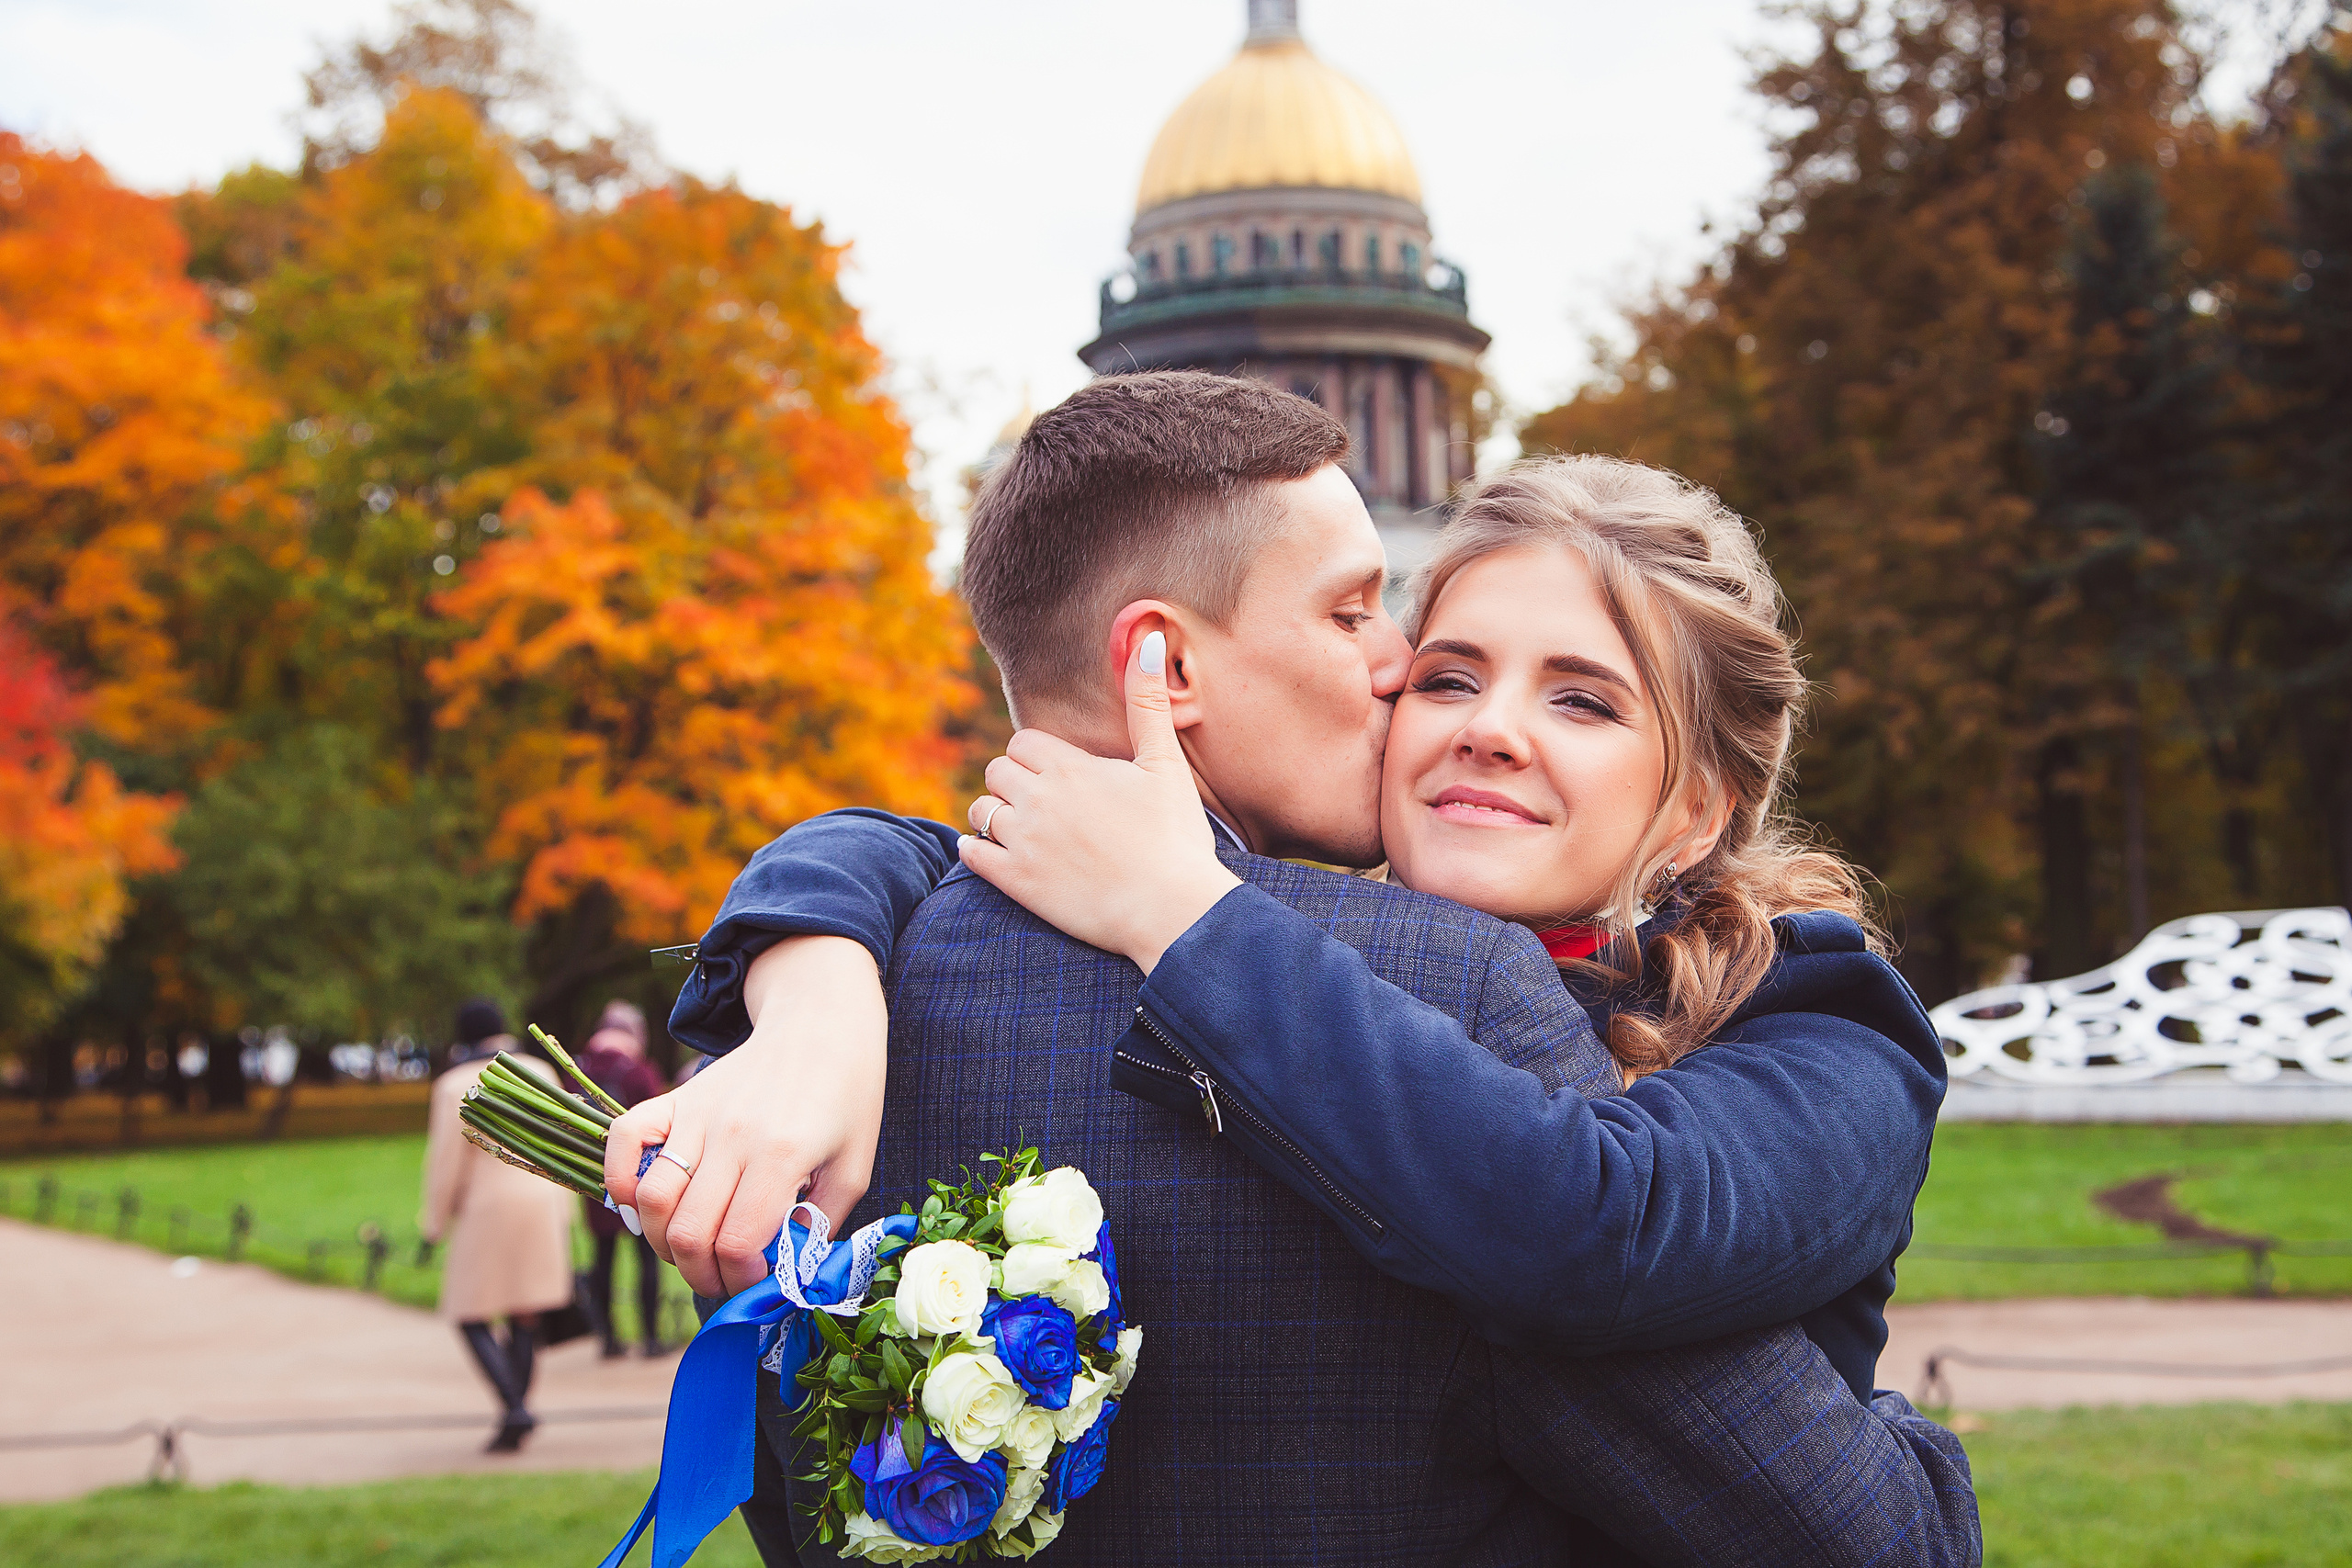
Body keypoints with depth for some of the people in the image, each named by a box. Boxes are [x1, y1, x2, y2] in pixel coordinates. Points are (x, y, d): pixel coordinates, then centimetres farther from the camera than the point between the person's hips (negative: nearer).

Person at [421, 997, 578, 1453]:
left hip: (486, 1210, -5)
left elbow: (446, 1162, -8)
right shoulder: (538, 1074, 7)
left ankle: (514, 1407, -14)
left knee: (472, 1318, 3)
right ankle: (514, 1418, 10)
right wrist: (560, 1209, 16)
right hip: (542, 1206, 5)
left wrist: (435, 1220, 3)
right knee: (525, 1317, 9)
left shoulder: (455, 1086, -7)